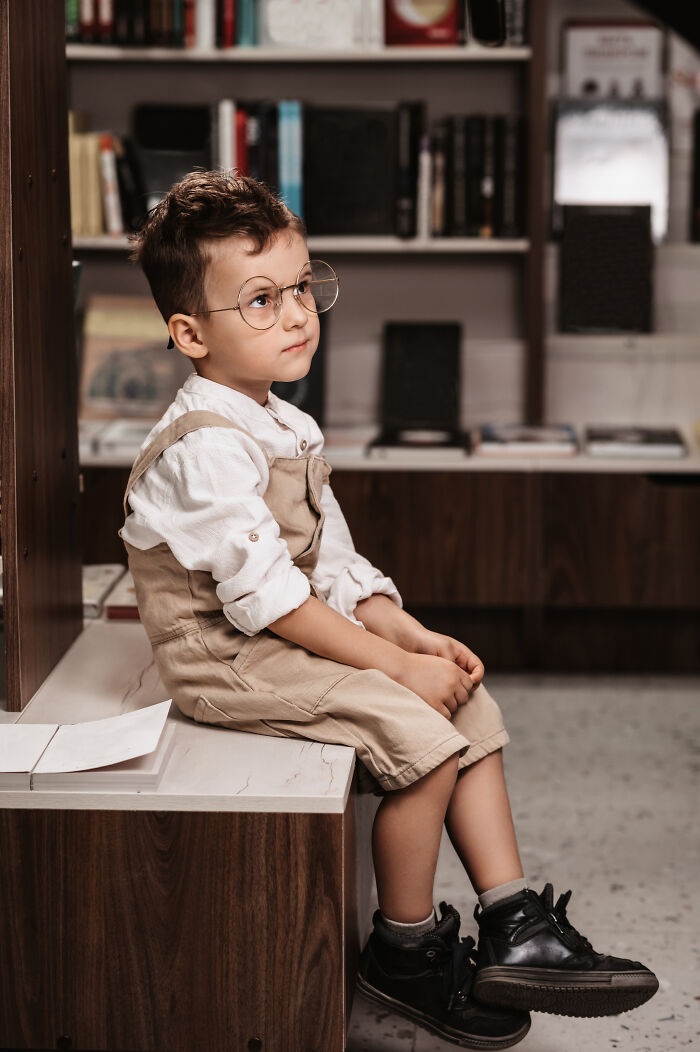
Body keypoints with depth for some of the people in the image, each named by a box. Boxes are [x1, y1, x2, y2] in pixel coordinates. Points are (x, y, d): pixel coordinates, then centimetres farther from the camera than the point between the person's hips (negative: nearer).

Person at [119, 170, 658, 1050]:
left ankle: (515, 927, 3)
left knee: (472, 705, 2)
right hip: (225, 658, -10)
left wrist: (415, 637, 0)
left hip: (293, 641, 10)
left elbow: (335, 565, 14)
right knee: (419, 737, -21)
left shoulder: (285, 428, 12)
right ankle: (405, 950, -1)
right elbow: (264, 595, -24)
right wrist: (392, 664, -20)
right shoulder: (207, 446, -21)